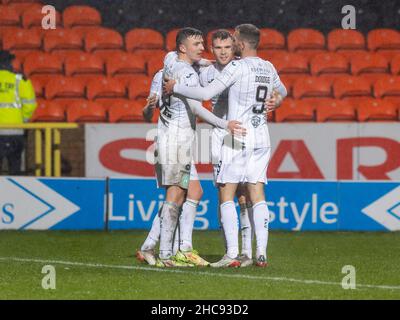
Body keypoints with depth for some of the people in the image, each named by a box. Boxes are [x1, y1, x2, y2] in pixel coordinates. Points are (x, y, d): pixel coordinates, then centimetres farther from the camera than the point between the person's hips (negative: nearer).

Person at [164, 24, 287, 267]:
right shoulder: (268, 68, 10)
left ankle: (232, 254, -9)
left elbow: (206, 94, -17)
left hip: (238, 137, -6)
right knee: (257, 194, 4)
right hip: (261, 137, 6)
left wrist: (175, 87, -7)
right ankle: (261, 253, -3)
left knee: (227, 195, -2)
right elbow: (281, 91, 30)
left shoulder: (237, 67, -12)